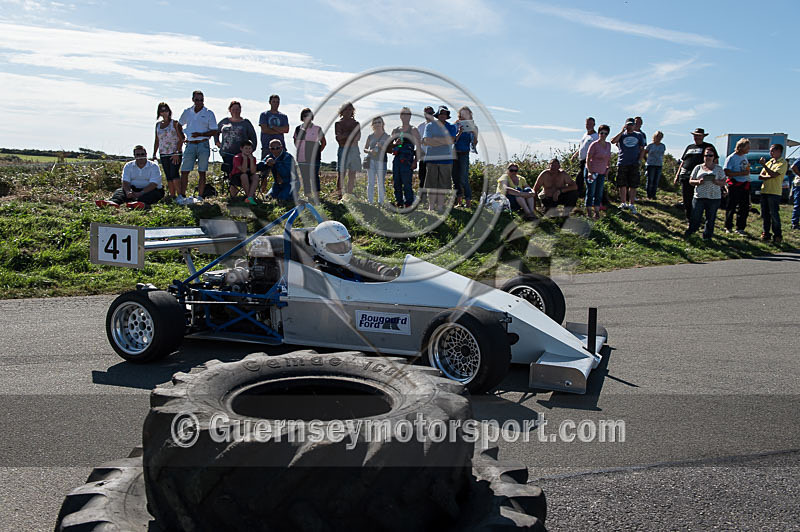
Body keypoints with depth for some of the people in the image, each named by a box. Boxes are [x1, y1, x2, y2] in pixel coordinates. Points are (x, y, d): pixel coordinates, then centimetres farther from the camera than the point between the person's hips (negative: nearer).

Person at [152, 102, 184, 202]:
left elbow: (181, 139, -7)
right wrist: (154, 154, 13)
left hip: (175, 154, -5)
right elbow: (157, 141, 19)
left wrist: (177, 153, -15)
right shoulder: (158, 125, 14)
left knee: (174, 174, -16)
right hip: (163, 154, 5)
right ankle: (172, 195, 8)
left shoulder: (175, 123, -2)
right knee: (168, 177, 5)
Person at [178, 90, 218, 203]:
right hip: (190, 145, 3)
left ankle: (200, 197, 5)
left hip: (203, 145, -3)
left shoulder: (209, 113, 2)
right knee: (184, 171, -1)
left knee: (202, 172, 0)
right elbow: (179, 125, 27)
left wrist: (200, 134, -12)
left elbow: (214, 132, -2)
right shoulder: (187, 112, 11)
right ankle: (182, 196, 5)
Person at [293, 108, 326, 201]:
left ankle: (317, 196, -4)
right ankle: (308, 196, 14)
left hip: (314, 158, -3)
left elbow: (324, 143, 9)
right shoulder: (298, 129, 8)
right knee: (305, 177, 6)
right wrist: (300, 150, 11)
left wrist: (317, 151, 2)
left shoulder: (317, 129, 0)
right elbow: (295, 141, 22)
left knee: (314, 176, -8)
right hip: (302, 158, 3)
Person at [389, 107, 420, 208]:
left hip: (407, 160, -5)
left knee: (407, 183, -10)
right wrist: (395, 144, -5)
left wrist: (415, 161, -11)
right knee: (396, 183, 5)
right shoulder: (395, 131, 18)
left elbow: (418, 147, -2)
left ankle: (408, 204, -4)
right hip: (396, 158, 5)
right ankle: (398, 203, 13)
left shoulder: (413, 130, 5)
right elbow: (389, 146, 18)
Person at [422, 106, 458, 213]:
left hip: (446, 158, 1)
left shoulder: (451, 127, 10)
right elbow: (426, 141, -7)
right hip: (431, 157, -1)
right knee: (431, 183, -1)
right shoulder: (430, 126, 6)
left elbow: (451, 141, -7)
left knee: (443, 183, 0)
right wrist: (443, 141, -9)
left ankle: (440, 206, 7)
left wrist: (433, 140, -8)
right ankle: (431, 206, 6)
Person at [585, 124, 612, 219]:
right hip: (592, 171, -6)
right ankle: (588, 211, 8)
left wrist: (608, 167, 12)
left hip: (602, 172, 6)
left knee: (599, 193, 7)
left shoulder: (608, 145, 6)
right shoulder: (594, 145, -13)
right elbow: (588, 159, -14)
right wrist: (589, 172, -19)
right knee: (591, 192, -1)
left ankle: (596, 211, 13)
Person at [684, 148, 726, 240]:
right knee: (695, 217, -2)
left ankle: (707, 236, 13)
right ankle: (689, 232, 15)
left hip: (714, 197, 0)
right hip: (699, 196, 0)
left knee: (710, 218, 3)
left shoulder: (718, 168, 8)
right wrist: (698, 182, -12)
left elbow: (723, 183, 7)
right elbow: (691, 181, 8)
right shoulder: (698, 168, 10)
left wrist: (716, 182, -15)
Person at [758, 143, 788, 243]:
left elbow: (773, 174, -17)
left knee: (774, 214, -7)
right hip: (764, 191, 7)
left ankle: (777, 235, 0)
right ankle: (766, 234, 15)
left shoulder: (783, 163, -4)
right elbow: (761, 176, 12)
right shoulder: (769, 162, 19)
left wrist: (764, 165, -14)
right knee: (765, 214, 8)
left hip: (774, 192, -7)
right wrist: (768, 177, -8)